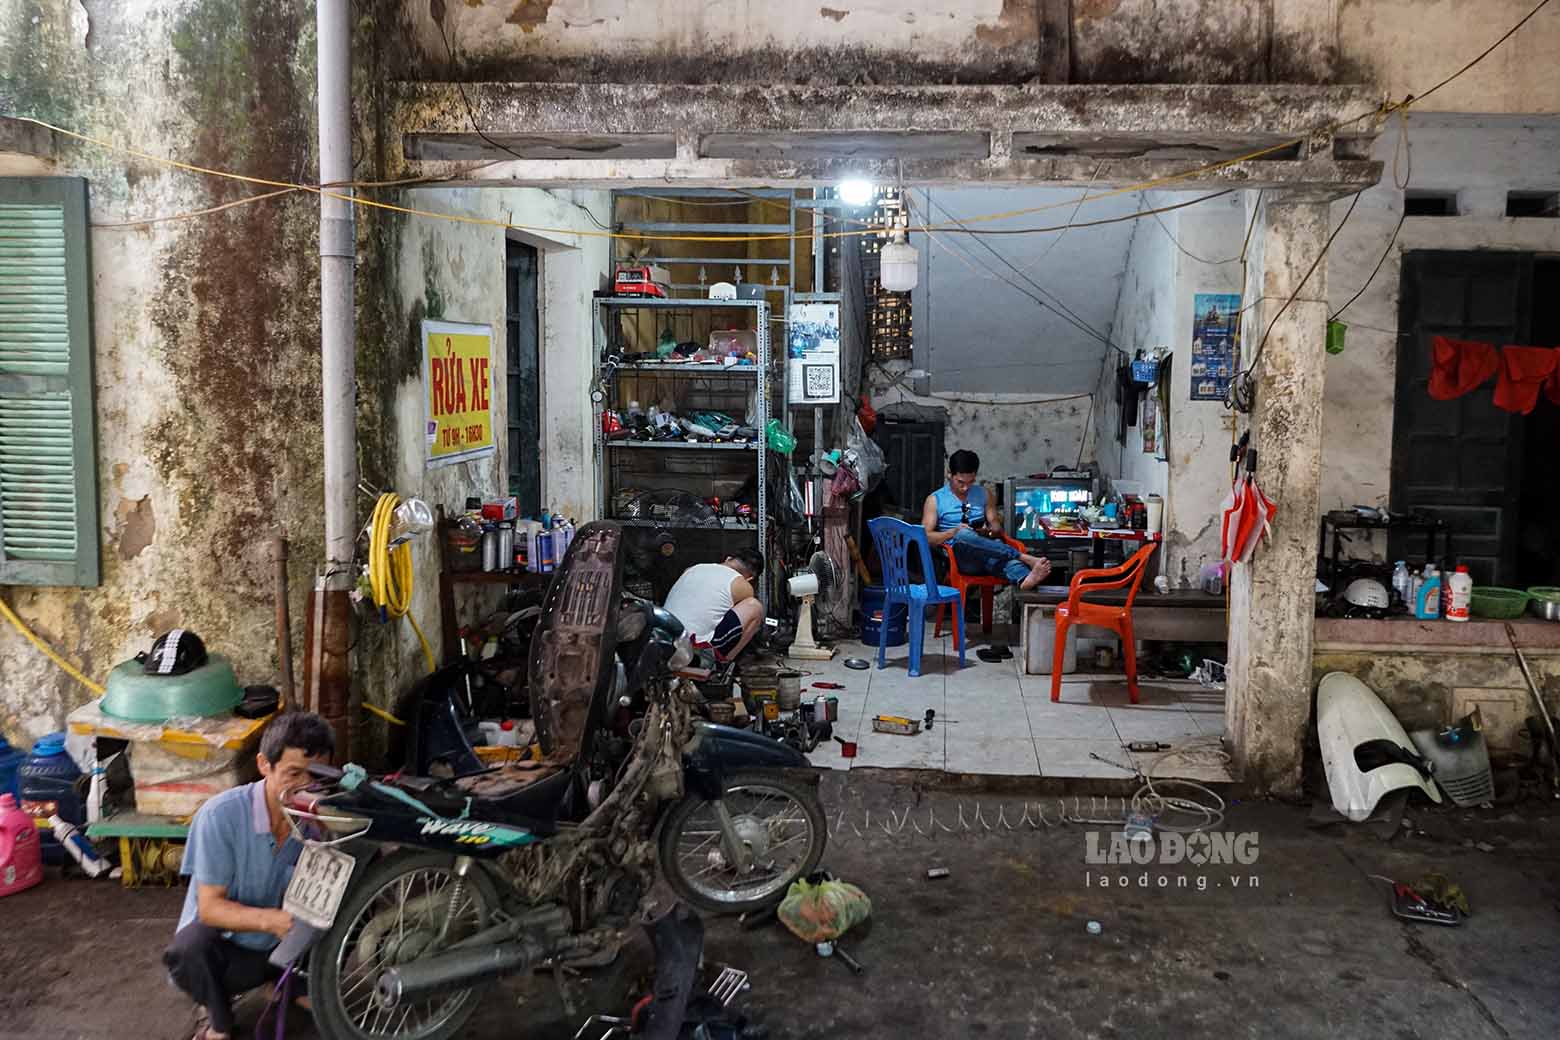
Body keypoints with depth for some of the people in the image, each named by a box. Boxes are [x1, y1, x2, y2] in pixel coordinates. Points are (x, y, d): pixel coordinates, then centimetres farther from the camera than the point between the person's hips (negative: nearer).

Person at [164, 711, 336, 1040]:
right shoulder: (220, 815, -24)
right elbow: (210, 907, -23)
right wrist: (270, 919, -41)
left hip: (283, 944, 2)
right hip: (224, 939, -2)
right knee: (188, 950, -34)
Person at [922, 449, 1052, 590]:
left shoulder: (983, 494, 17)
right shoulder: (935, 499, 7)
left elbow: (997, 527, 15)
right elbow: (926, 536, -1)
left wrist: (988, 531, -9)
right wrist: (953, 532, -16)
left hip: (987, 556, 2)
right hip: (958, 556, -2)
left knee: (996, 543, -35)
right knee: (963, 535, -37)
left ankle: (1025, 580, -67)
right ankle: (1025, 558, -41)